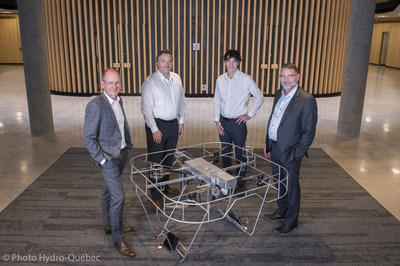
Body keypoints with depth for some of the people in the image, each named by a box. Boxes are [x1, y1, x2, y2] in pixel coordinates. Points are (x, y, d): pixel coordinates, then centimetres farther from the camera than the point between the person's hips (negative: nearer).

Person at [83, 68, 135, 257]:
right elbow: (89, 138, -18)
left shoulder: (118, 101, 4)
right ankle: (118, 239, 9)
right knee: (118, 197, -7)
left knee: (109, 191, 23)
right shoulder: (95, 106, -20)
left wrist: (128, 145, 13)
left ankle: (109, 225, 40)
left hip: (121, 153, 8)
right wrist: (102, 160, -17)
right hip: (108, 157, -8)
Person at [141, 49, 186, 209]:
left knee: (169, 158, 18)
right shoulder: (150, 82, -12)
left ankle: (165, 185, 37)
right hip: (157, 124, -6)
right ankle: (156, 196, 10)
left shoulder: (177, 79, 6)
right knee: (156, 161, 0)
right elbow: (147, 109, -14)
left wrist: (181, 121, 13)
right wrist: (154, 129, -16)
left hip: (173, 124, 6)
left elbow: (182, 101, 16)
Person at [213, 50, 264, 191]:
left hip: (238, 122, -4)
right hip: (223, 121, 4)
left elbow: (259, 97, -2)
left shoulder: (246, 79, -9)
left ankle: (240, 182, 22)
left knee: (240, 153, 6)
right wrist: (217, 120, 4)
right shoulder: (220, 79, 4)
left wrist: (250, 114, -4)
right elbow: (217, 100, 10)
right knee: (225, 152, 16)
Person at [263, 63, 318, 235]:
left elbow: (309, 131, -16)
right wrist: (268, 143, 14)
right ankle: (281, 212, 43)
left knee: (291, 187, 9)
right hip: (275, 149, 7)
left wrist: (296, 154, -17)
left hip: (290, 152, -7)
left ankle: (291, 222, 27)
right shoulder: (279, 94, 7)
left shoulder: (306, 100, -17)